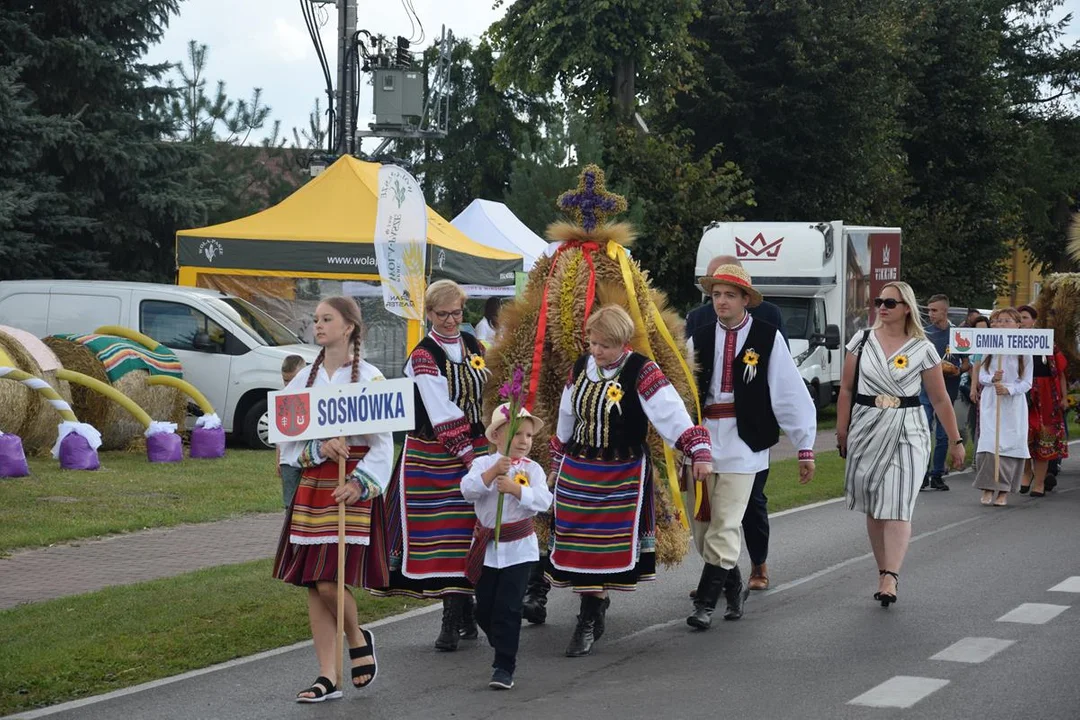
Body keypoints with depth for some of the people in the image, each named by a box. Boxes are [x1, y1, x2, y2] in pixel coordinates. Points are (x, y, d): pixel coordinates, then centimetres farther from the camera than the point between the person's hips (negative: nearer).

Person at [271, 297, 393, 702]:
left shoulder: (369, 378, -4)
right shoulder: (305, 378, 9)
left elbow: (383, 443, -5)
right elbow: (288, 435, 6)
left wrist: (361, 484, -17)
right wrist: (319, 448, -13)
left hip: (352, 489, -5)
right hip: (312, 486, 5)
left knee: (329, 583, -13)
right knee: (312, 586, 3)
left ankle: (358, 639, 18)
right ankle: (327, 679, 10)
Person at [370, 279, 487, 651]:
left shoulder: (474, 347, 11)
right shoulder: (423, 356, -9)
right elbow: (442, 414, -14)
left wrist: (489, 447, 12)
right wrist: (465, 454, -16)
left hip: (475, 449, 5)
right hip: (433, 455, -5)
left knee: (468, 533, 5)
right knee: (441, 535, -6)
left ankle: (458, 616, 14)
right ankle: (456, 617, -1)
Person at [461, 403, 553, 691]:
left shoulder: (532, 468, -1)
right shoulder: (483, 463, 0)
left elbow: (544, 501, -15)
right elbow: (468, 489, -17)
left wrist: (516, 488, -27)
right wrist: (492, 473, -30)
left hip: (518, 548, -2)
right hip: (486, 547, 2)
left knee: (508, 608, -7)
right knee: (484, 609, 9)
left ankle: (504, 667, -1)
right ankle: (504, 651, 31)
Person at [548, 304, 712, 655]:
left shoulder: (642, 372, -12)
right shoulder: (580, 367, 6)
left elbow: (671, 412, -20)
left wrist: (699, 451, -31)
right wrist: (557, 463, 25)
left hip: (623, 474, -5)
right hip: (576, 469, 5)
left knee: (605, 546, -3)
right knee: (577, 544, 4)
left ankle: (588, 621, 6)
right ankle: (597, 604, 24)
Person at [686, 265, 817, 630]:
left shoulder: (768, 338, -5)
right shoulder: (699, 339, 6)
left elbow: (791, 393, -4)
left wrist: (805, 446, -5)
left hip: (742, 441, -4)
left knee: (725, 526, -7)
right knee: (702, 525, 10)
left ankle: (705, 604, 0)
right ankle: (733, 588, 29)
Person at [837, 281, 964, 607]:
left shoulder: (922, 349, 0)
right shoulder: (862, 341, 6)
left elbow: (940, 399, 4)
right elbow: (847, 389, 9)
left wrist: (955, 440, 4)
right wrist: (841, 431, 4)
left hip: (907, 433, -3)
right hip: (867, 430, 3)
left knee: (897, 507, -12)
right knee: (873, 508, 6)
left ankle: (890, 578, -19)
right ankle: (884, 573, 14)